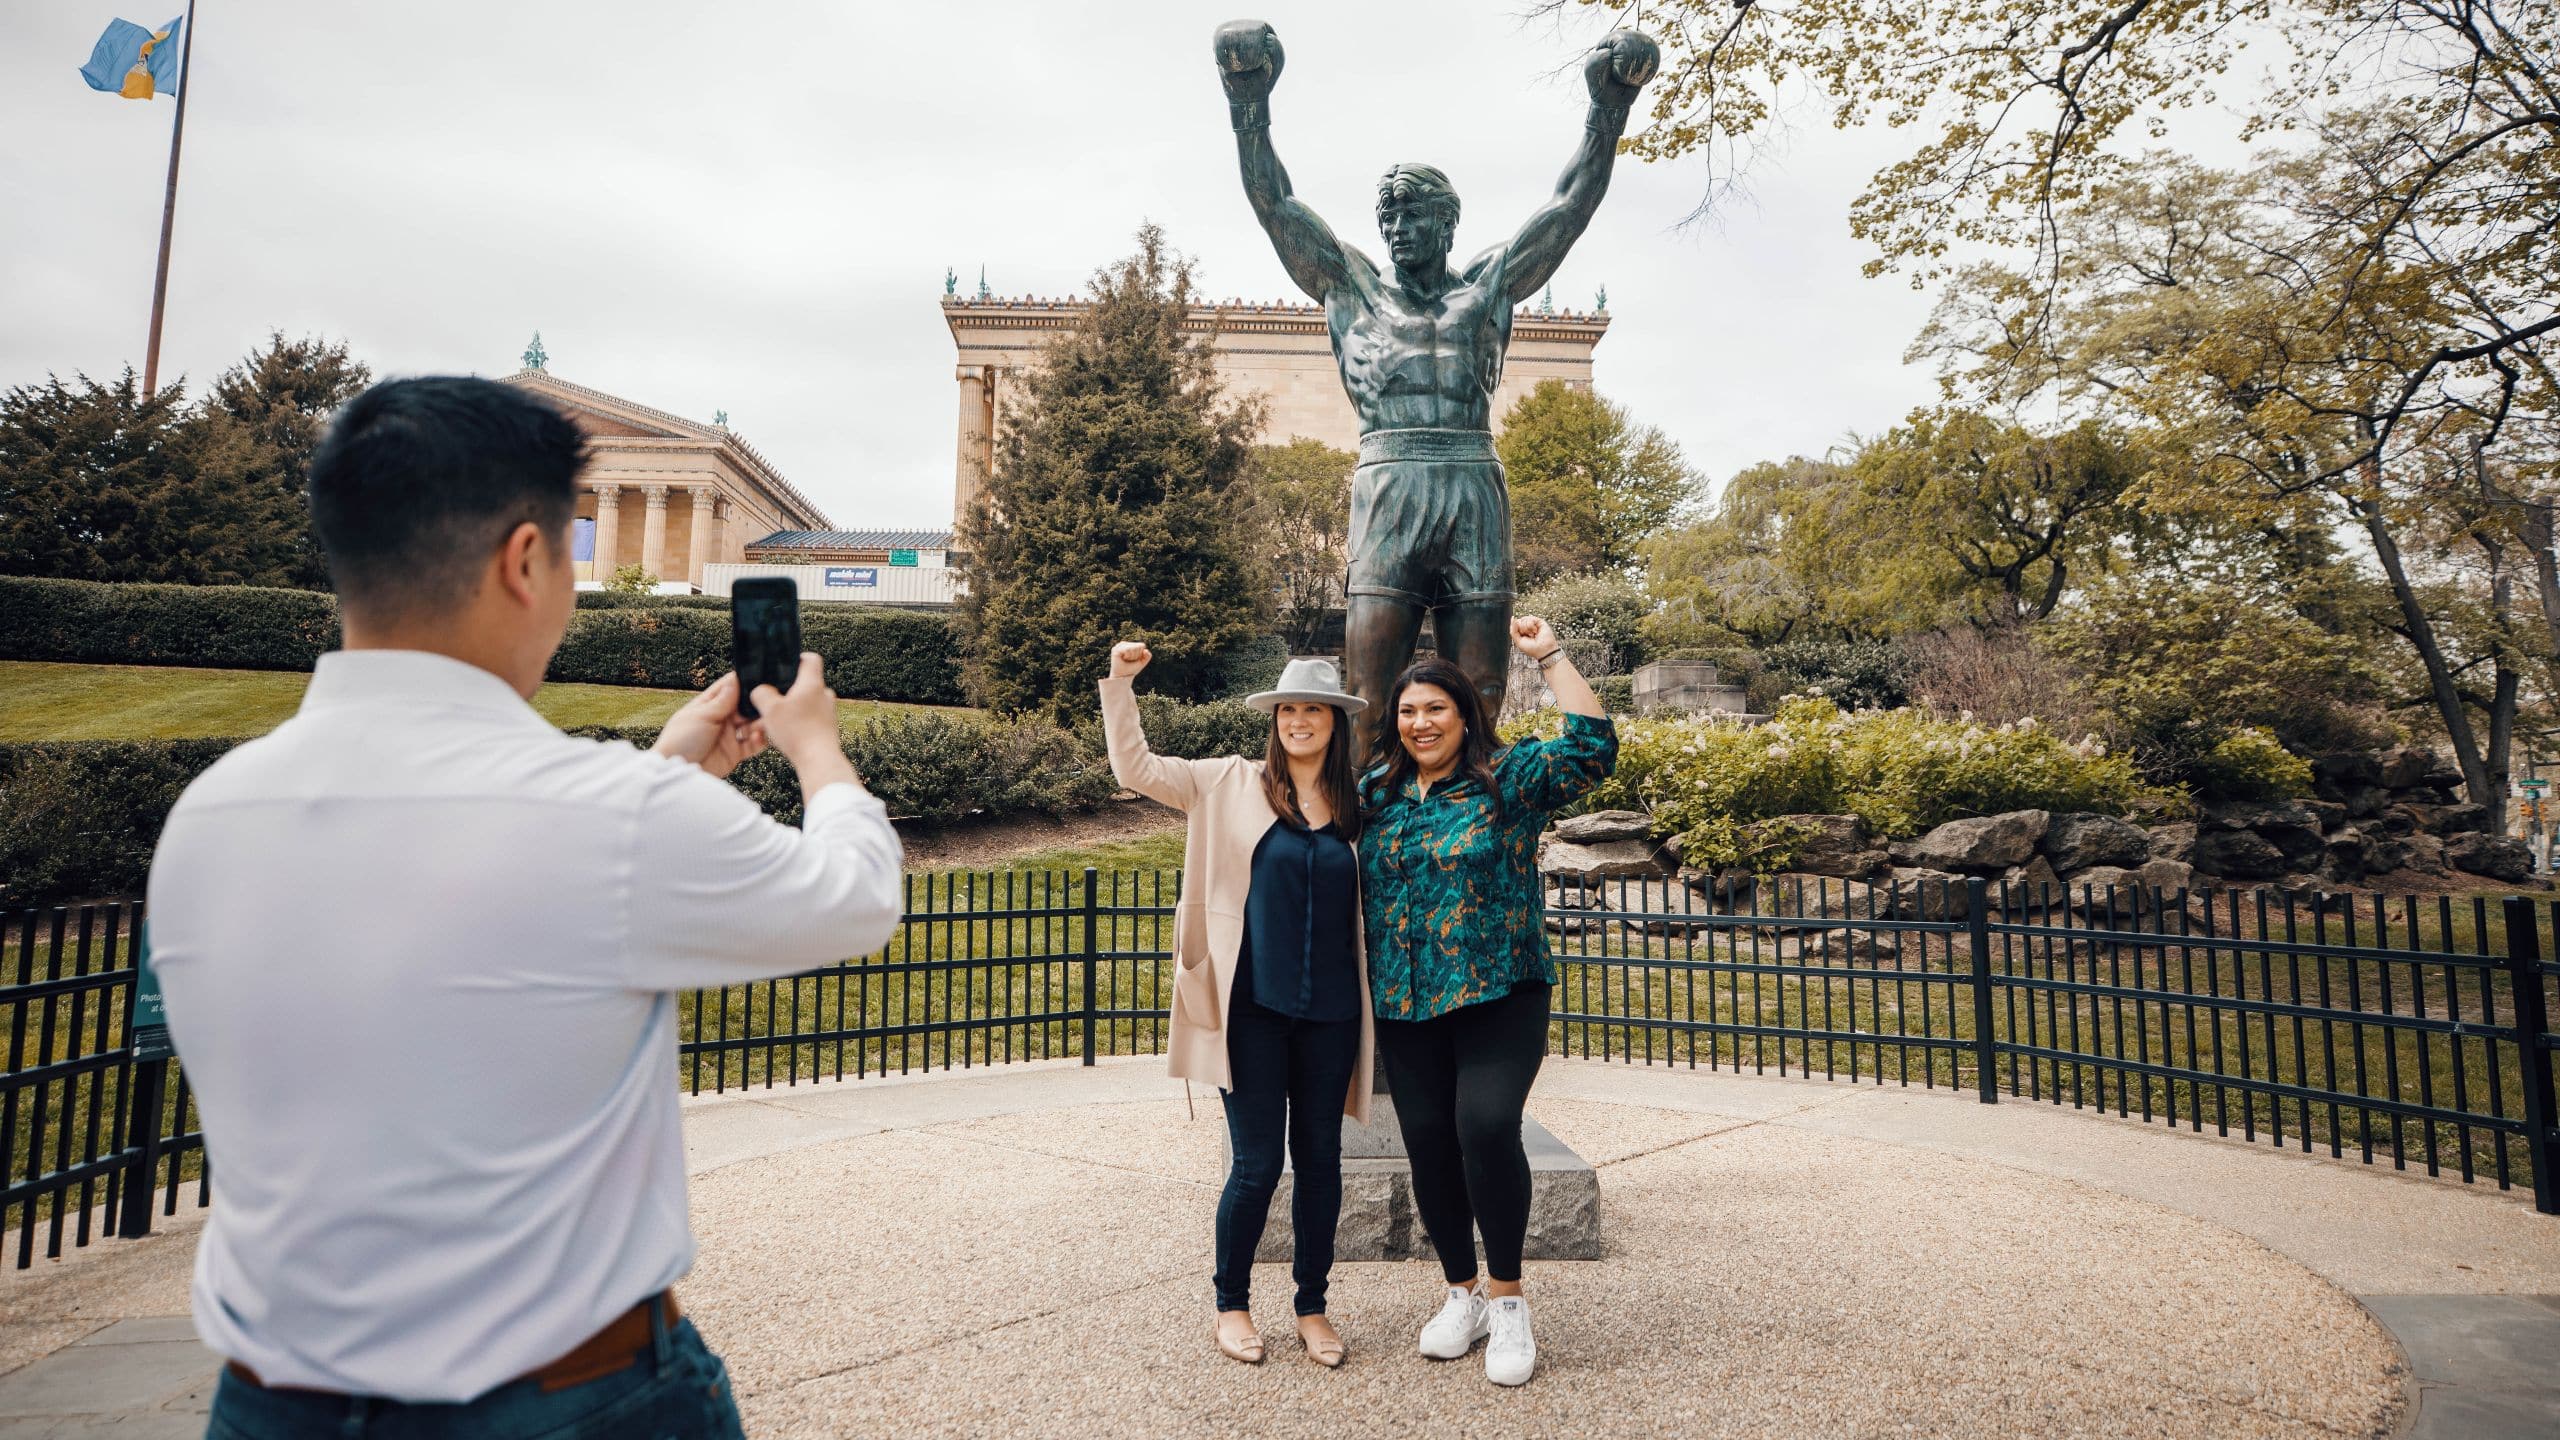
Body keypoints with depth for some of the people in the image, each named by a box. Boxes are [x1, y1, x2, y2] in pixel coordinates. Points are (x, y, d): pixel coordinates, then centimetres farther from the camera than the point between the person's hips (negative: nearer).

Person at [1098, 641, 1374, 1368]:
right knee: (1257, 1165, 3)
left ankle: (1312, 1306, 30)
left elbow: (1374, 905, 16)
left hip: (1329, 1013, 3)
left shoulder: (1356, 806, 6)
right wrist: (1120, 683, -12)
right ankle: (1231, 1304, 26)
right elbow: (1136, 768, -4)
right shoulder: (1233, 784, 0)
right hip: (1252, 1007, -3)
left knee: (1320, 1161, 12)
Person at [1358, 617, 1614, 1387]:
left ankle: (1507, 1298, 3)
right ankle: (1463, 1292, 28)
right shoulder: (1376, 792, 9)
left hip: (1500, 997, -4)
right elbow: (1349, 885, 18)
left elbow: (1592, 748, -15)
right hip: (1404, 1007, 4)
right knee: (1428, 1144, 7)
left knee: (1486, 1127, -19)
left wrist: (1550, 656, -13)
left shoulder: (1509, 777, -2)